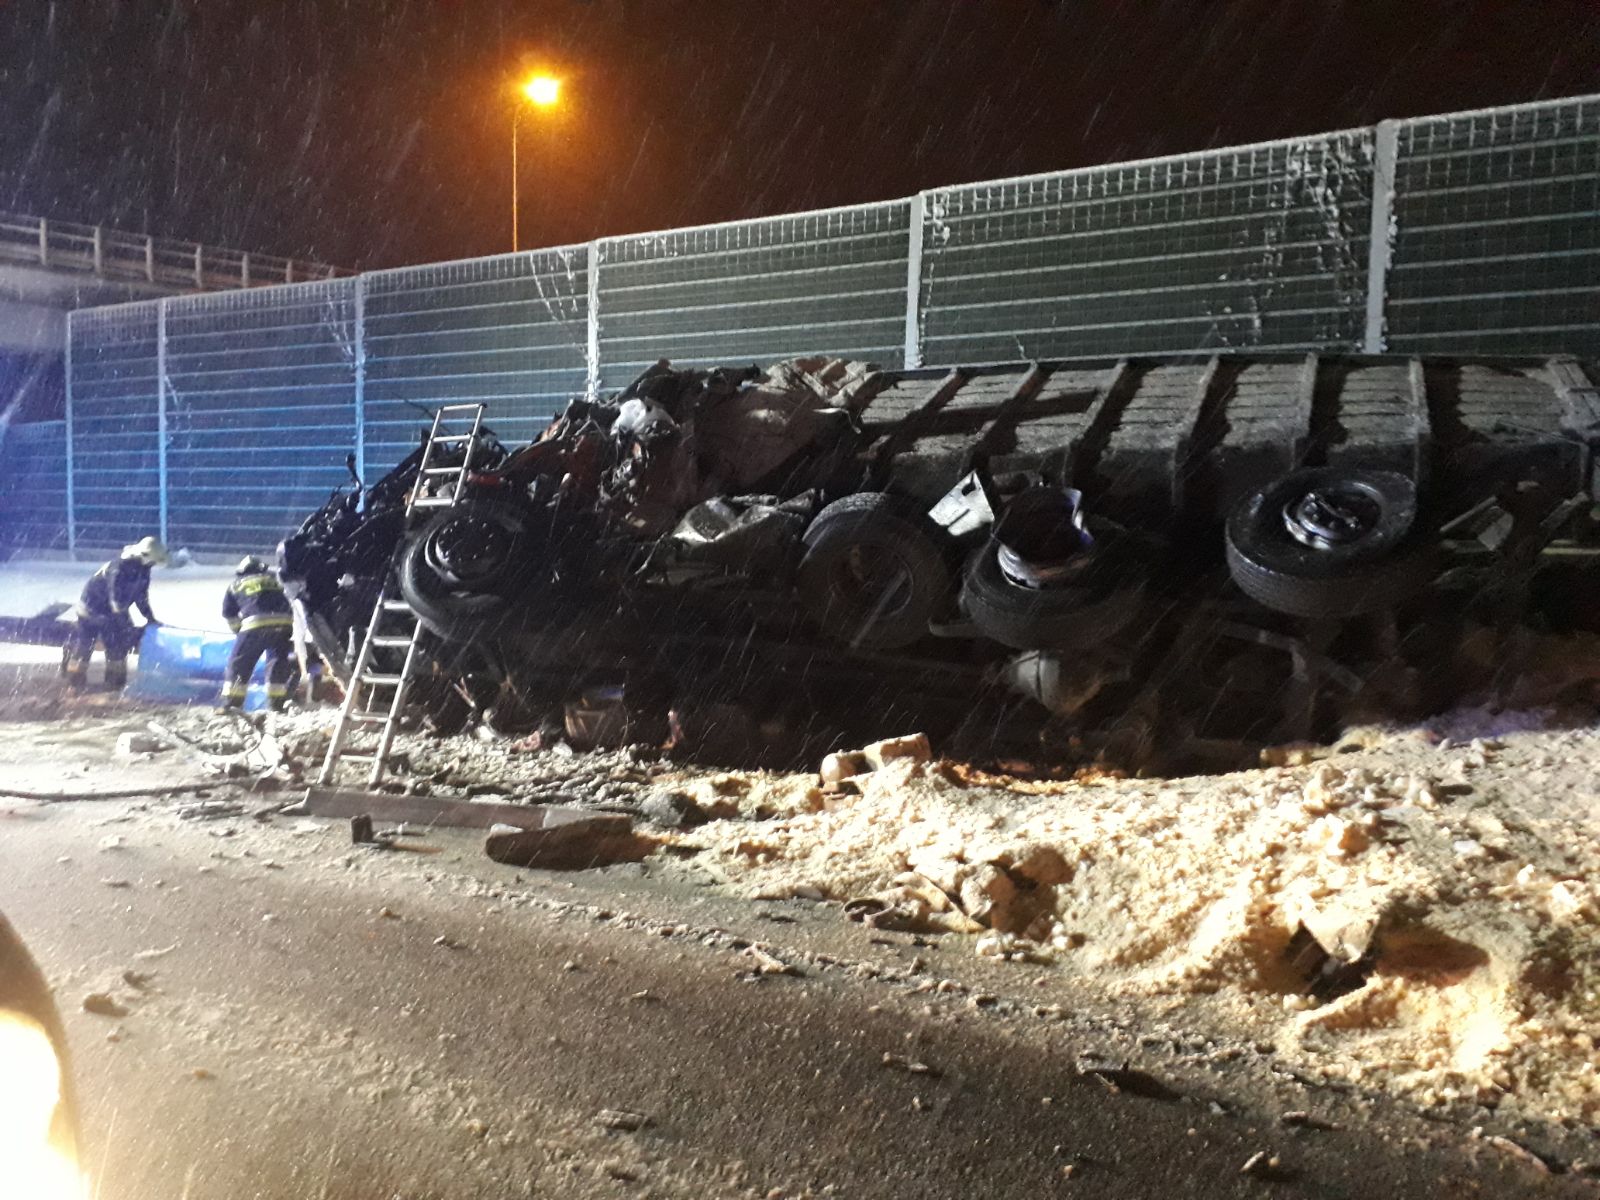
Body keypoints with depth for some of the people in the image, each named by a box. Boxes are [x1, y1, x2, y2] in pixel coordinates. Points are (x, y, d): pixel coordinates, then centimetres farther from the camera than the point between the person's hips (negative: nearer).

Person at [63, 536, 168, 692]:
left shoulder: (142, 570, -11)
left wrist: (150, 618, 0)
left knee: (118, 646, 9)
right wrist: (129, 628, -29)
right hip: (92, 609, -8)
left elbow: (141, 596, 4)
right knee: (83, 647, 1)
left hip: (113, 611, 8)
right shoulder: (119, 569, -36)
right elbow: (117, 603, -33)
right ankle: (76, 684, 11)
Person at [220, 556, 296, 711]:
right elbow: (288, 605, 28)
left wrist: (239, 631, 31)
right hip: (284, 622, 2)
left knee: (239, 664, 10)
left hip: (255, 624, -2)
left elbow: (228, 614, 21)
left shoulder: (236, 585, 25)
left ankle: (231, 704, 6)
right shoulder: (273, 580, 30)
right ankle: (276, 704, 14)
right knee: (278, 662, 16)